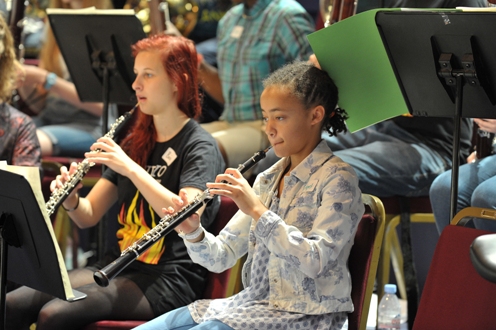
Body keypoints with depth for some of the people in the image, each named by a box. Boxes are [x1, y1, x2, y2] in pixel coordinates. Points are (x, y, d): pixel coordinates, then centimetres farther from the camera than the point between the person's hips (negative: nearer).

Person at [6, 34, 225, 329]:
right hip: (120, 266, 7)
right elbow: (89, 216, 13)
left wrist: (130, 168, -26)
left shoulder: (200, 147, -6)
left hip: (169, 280, -7)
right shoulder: (136, 141, 15)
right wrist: (71, 200, -9)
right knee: (13, 305, -15)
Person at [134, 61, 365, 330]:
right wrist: (193, 232, -11)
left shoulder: (337, 178, -9)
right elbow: (221, 257, 10)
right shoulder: (269, 179, 13)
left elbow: (315, 262, -23)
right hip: (254, 305, 7)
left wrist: (257, 210, -26)